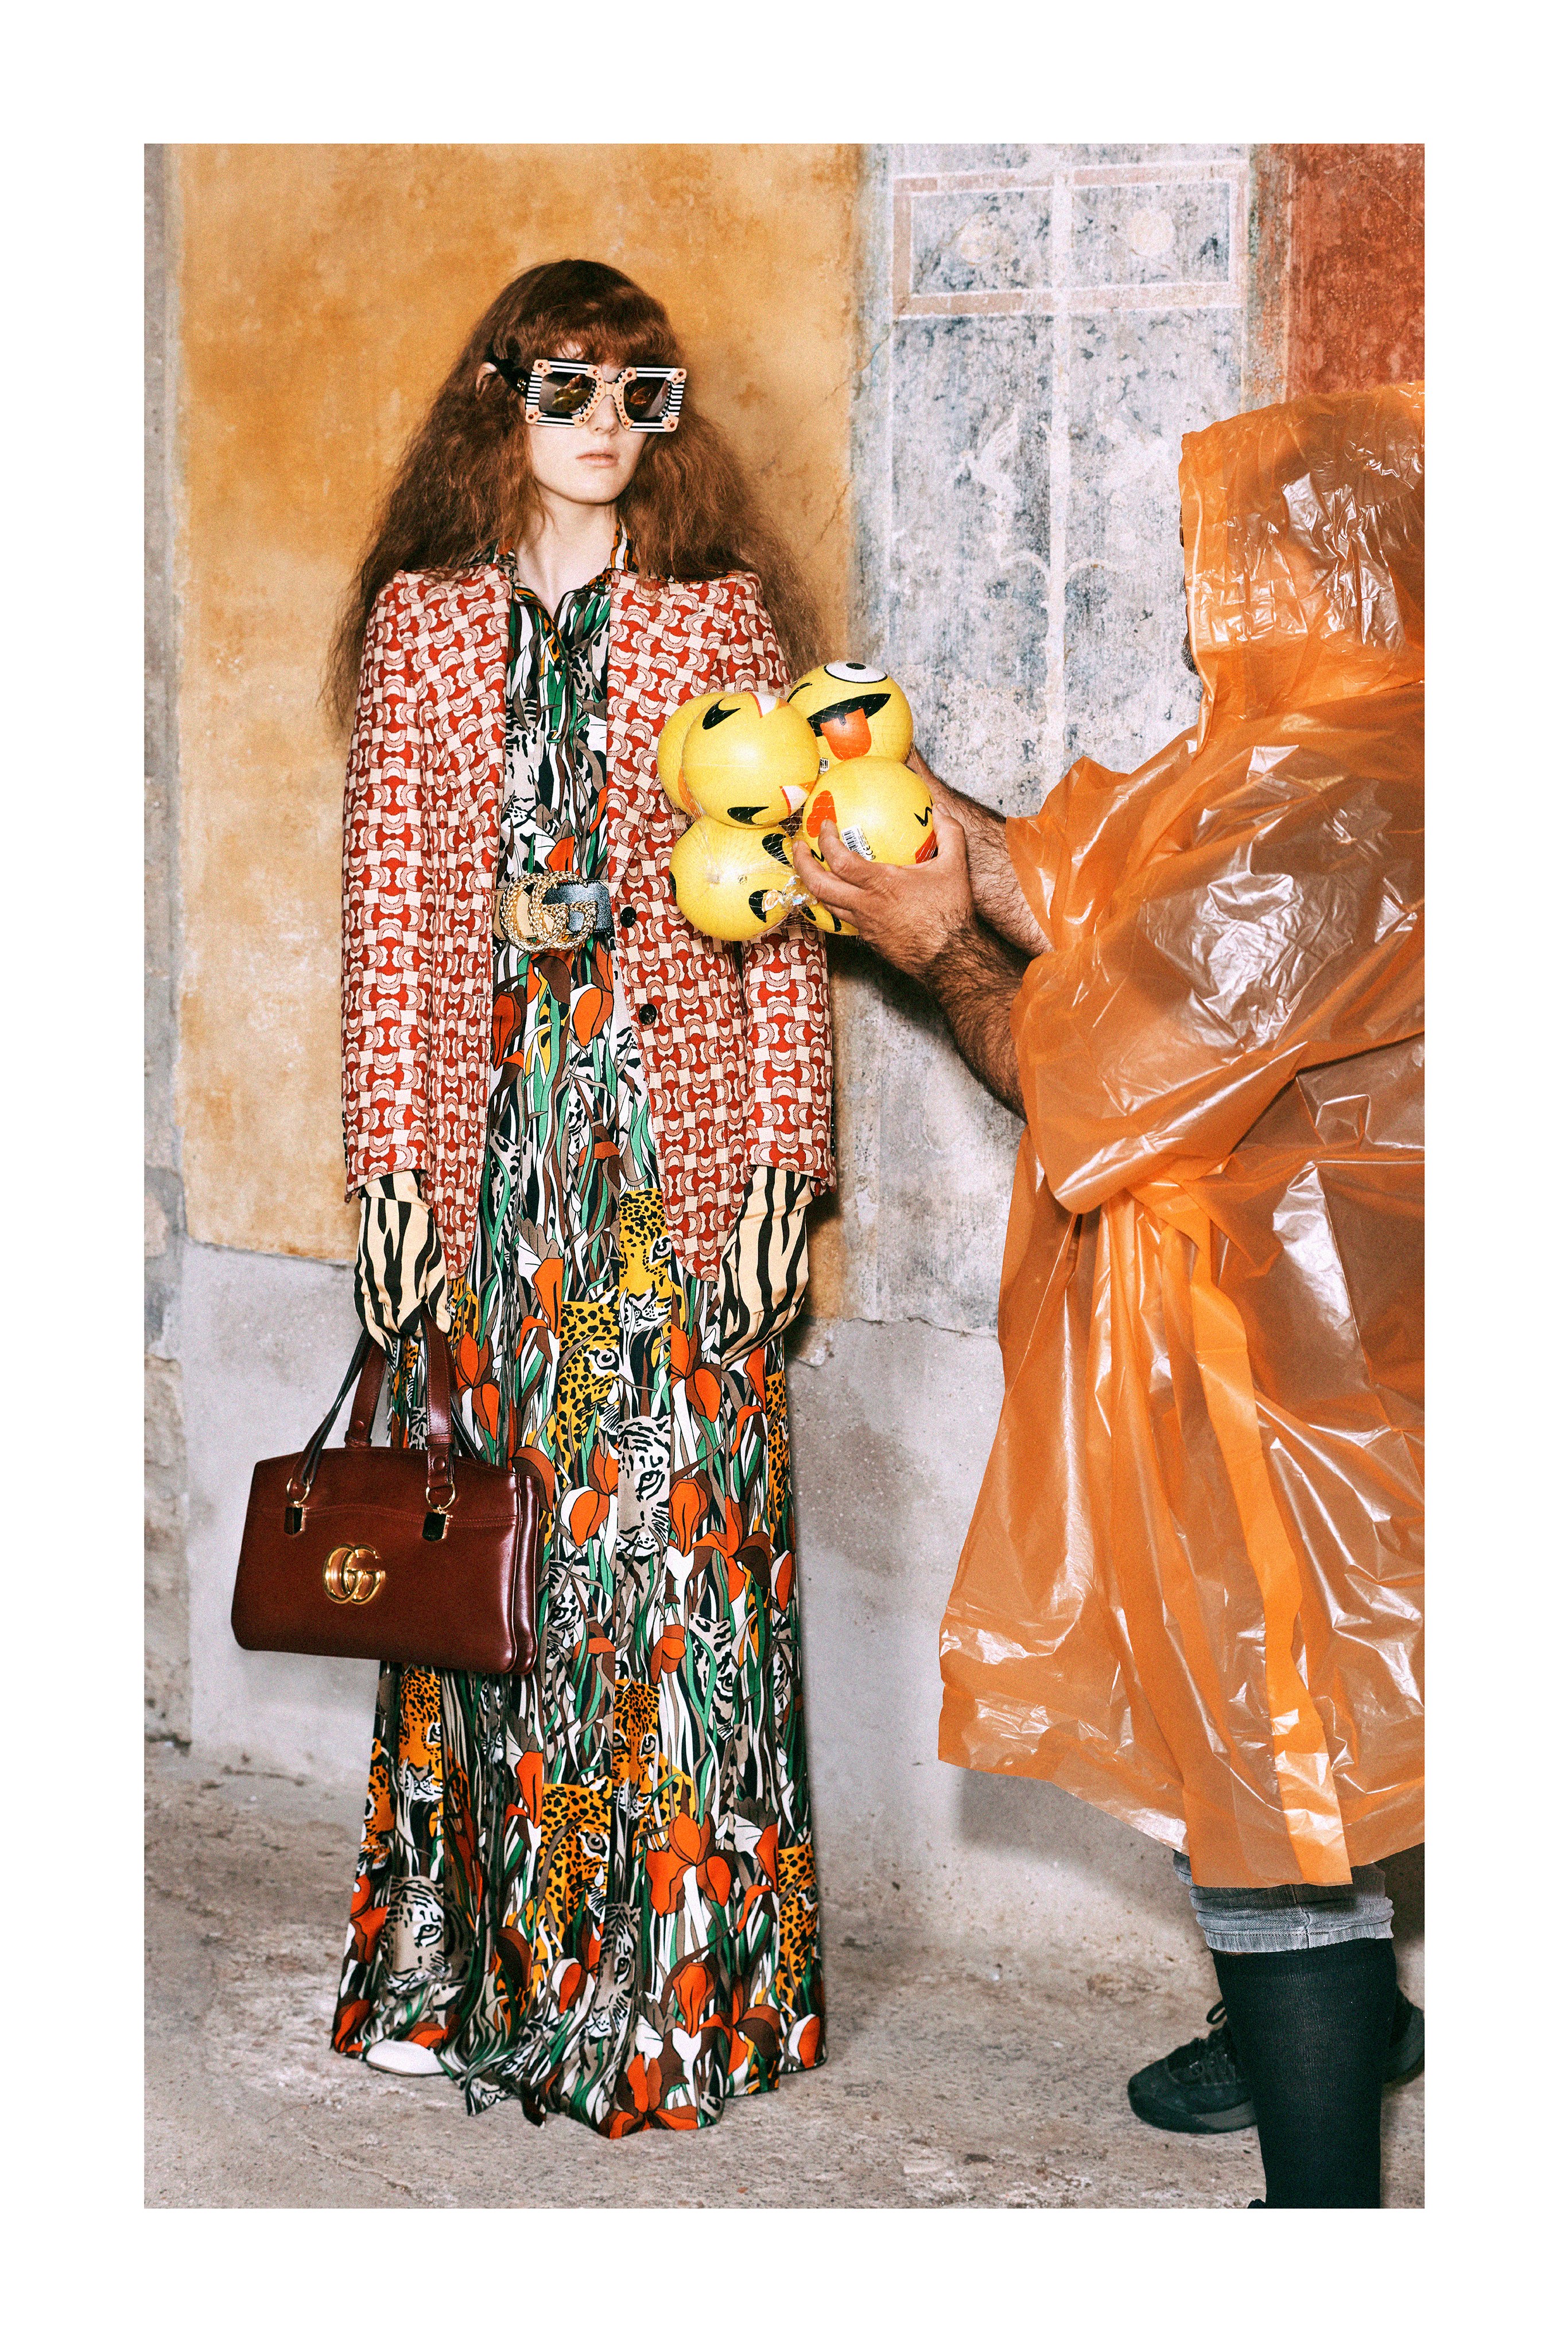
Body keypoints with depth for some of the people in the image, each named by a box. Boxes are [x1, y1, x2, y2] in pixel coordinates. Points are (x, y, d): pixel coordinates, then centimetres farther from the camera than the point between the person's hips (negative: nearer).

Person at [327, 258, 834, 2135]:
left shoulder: (723, 612, 5)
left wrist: (780, 1155, -4)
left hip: (677, 1137, -1)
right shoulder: (420, 618, 8)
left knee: (676, 1530, -3)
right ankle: (462, 1964, 17)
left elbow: (781, 905, 2)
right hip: (484, 1129, 1)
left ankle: (679, 1980, 7)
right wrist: (392, 1155, -1)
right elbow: (387, 901, 5)